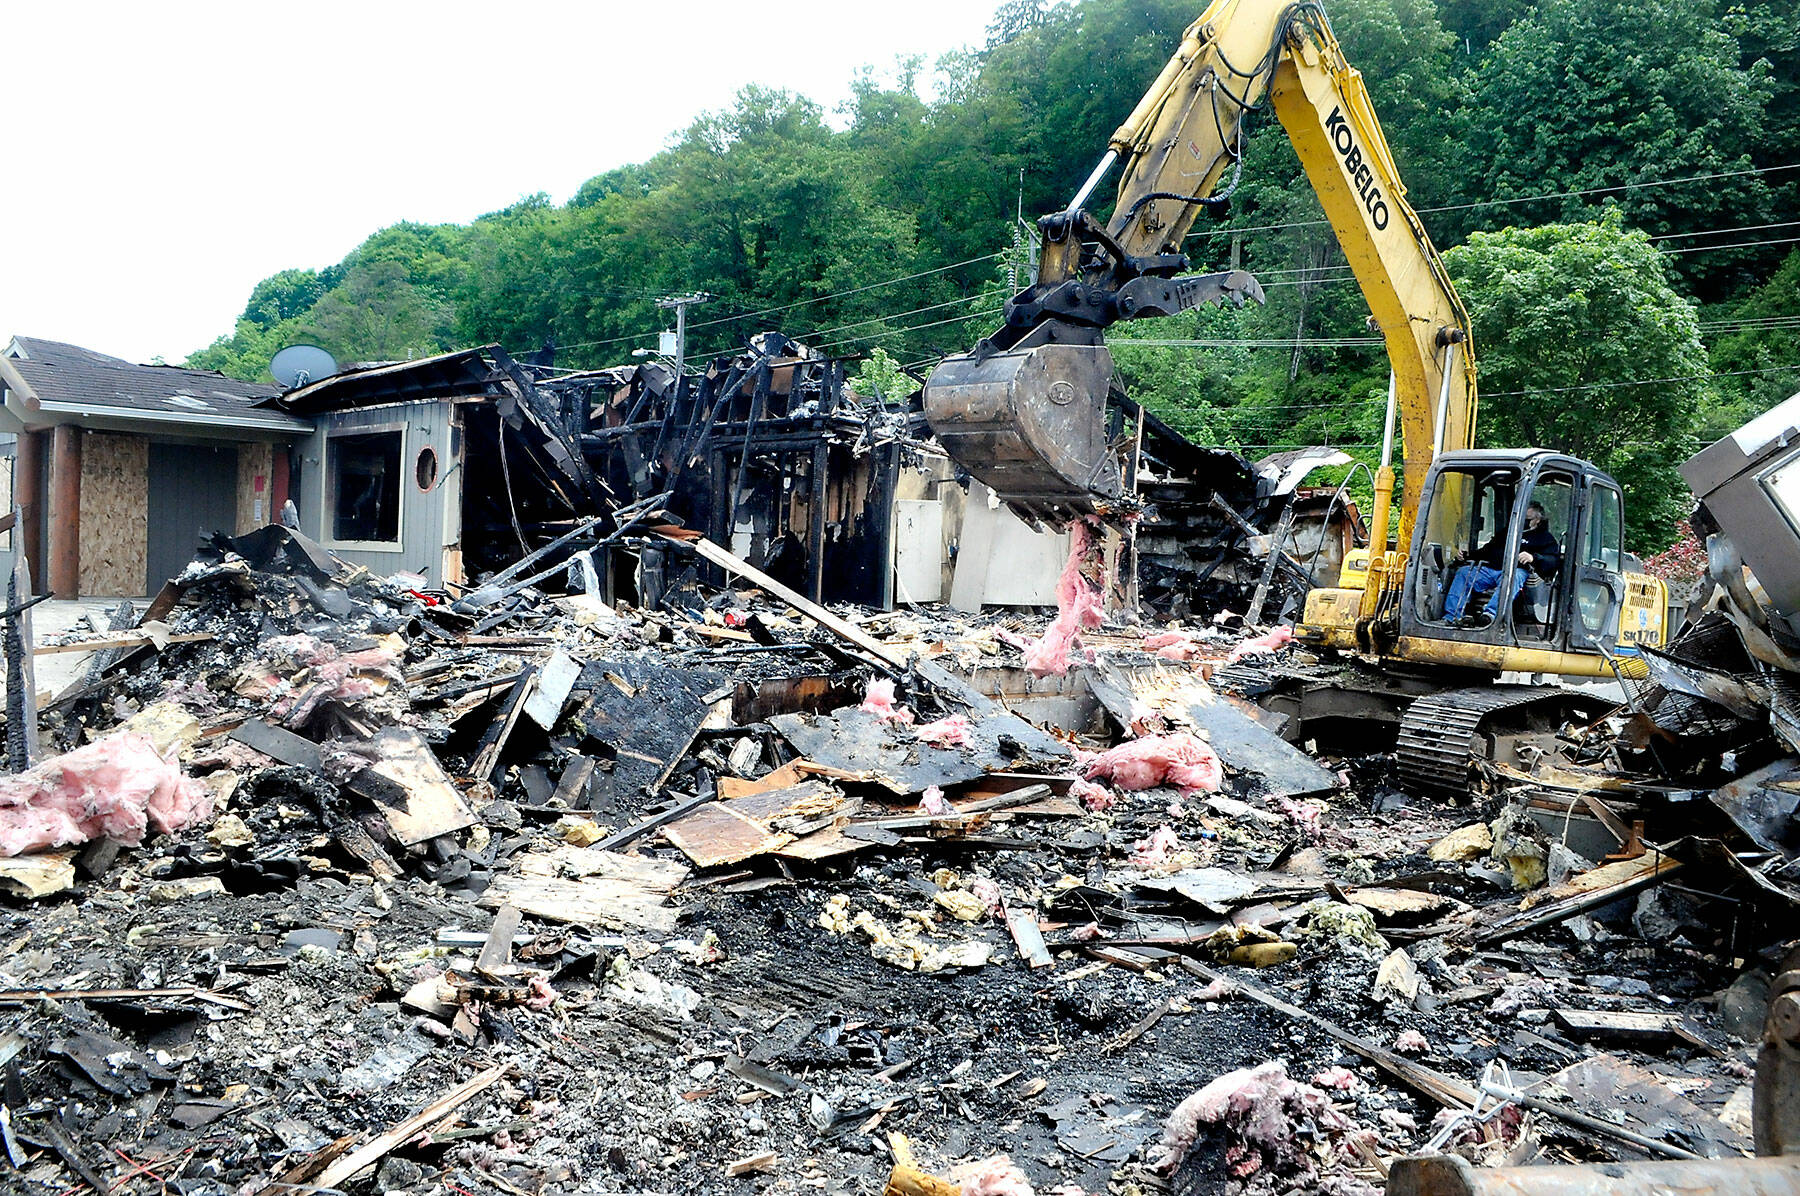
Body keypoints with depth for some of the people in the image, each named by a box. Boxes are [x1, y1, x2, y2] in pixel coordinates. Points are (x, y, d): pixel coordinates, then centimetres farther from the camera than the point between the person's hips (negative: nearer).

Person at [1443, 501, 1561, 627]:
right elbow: (1487, 550, 37)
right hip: (1490, 569, 5)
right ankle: (1452, 616, -31)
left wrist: (1533, 558, -21)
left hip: (1518, 570, -5)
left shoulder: (1545, 537, 17)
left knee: (1513, 576, -40)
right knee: (1463, 572, -17)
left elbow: (1554, 560, 0)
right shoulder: (1506, 532, 35)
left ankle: (1490, 614, -62)